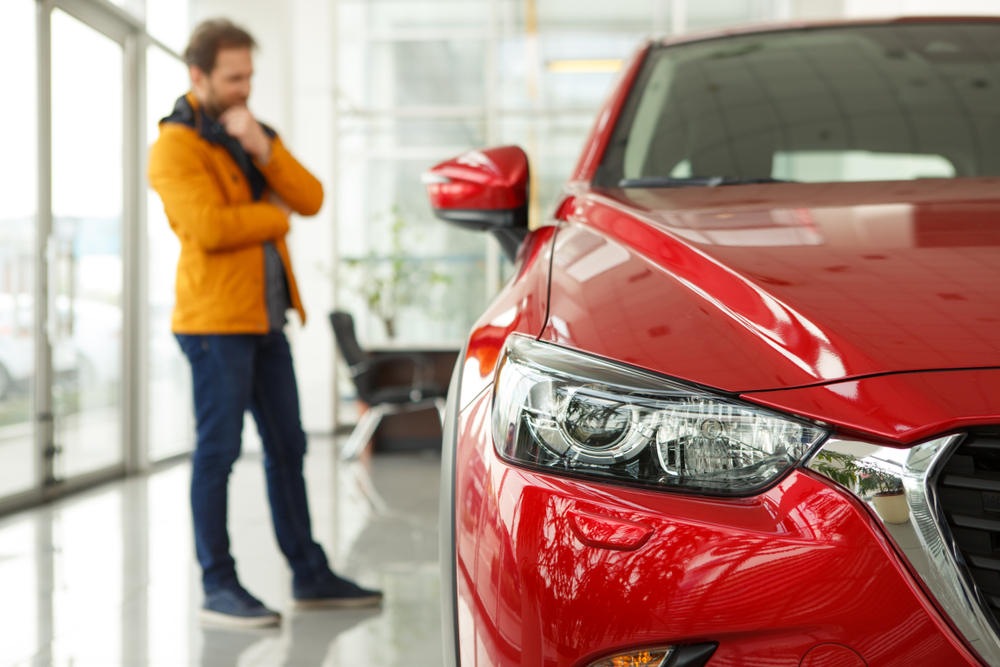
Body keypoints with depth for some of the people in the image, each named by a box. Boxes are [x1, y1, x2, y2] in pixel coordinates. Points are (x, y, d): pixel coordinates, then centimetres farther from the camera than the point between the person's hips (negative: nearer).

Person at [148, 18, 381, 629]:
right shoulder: (176, 145, -7)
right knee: (219, 451, -4)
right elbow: (210, 226, -21)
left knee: (287, 447, 12)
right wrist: (275, 216, -5)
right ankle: (219, 588, 4)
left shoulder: (250, 132, 18)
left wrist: (263, 149, -9)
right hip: (215, 320, -8)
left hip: (266, 319, 8)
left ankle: (309, 575, 21)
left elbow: (311, 199, 5)